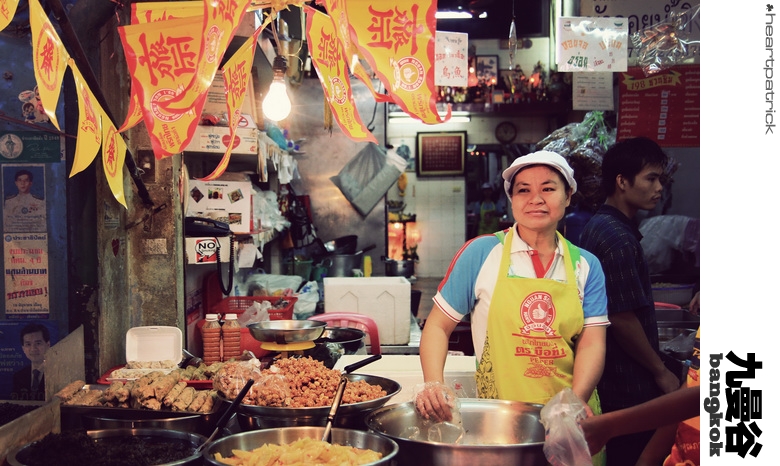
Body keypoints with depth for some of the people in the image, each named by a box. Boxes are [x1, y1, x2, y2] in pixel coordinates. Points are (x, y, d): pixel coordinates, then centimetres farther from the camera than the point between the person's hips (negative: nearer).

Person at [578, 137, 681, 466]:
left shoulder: (597, 226, 10)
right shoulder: (619, 239, -21)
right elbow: (622, 319, -22)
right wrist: (661, 372, -11)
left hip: (607, 377, 10)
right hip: (628, 385, -10)